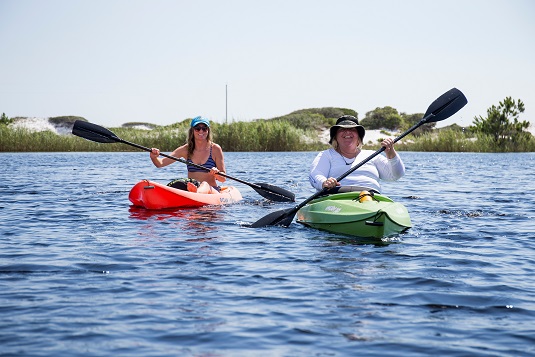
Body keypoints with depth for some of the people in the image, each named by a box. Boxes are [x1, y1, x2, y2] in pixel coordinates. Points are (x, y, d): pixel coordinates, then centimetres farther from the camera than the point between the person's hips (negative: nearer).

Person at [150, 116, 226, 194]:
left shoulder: (215, 149, 3)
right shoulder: (186, 149, 10)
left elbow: (223, 178, 2)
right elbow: (160, 163, 4)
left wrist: (216, 174, -21)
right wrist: (154, 157, -19)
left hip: (211, 191, -4)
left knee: (205, 185, -39)